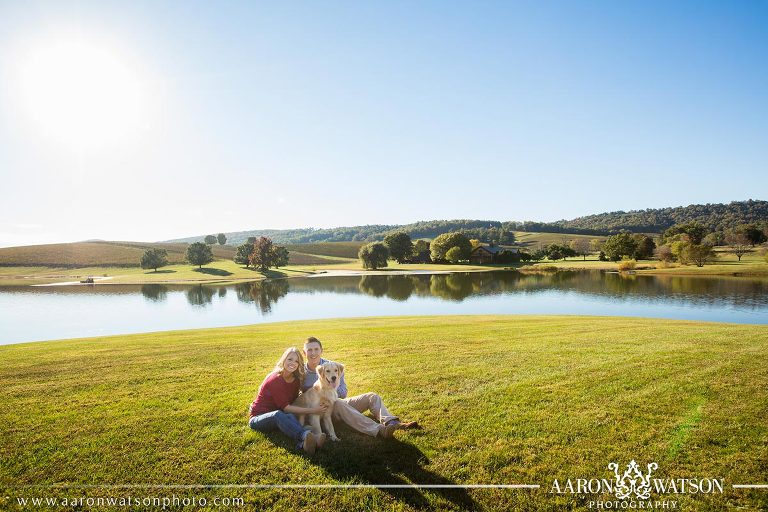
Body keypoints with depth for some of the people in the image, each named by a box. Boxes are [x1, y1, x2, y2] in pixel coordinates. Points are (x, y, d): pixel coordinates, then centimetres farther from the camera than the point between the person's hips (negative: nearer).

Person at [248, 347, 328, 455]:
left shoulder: (296, 380, 3)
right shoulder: (275, 379, -18)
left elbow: (294, 402, 7)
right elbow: (285, 407, -21)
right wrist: (312, 410, -24)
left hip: (277, 418, 5)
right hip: (258, 418, -5)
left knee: (290, 416, -31)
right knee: (278, 414, -39)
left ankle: (304, 443, -63)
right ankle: (306, 436, -66)